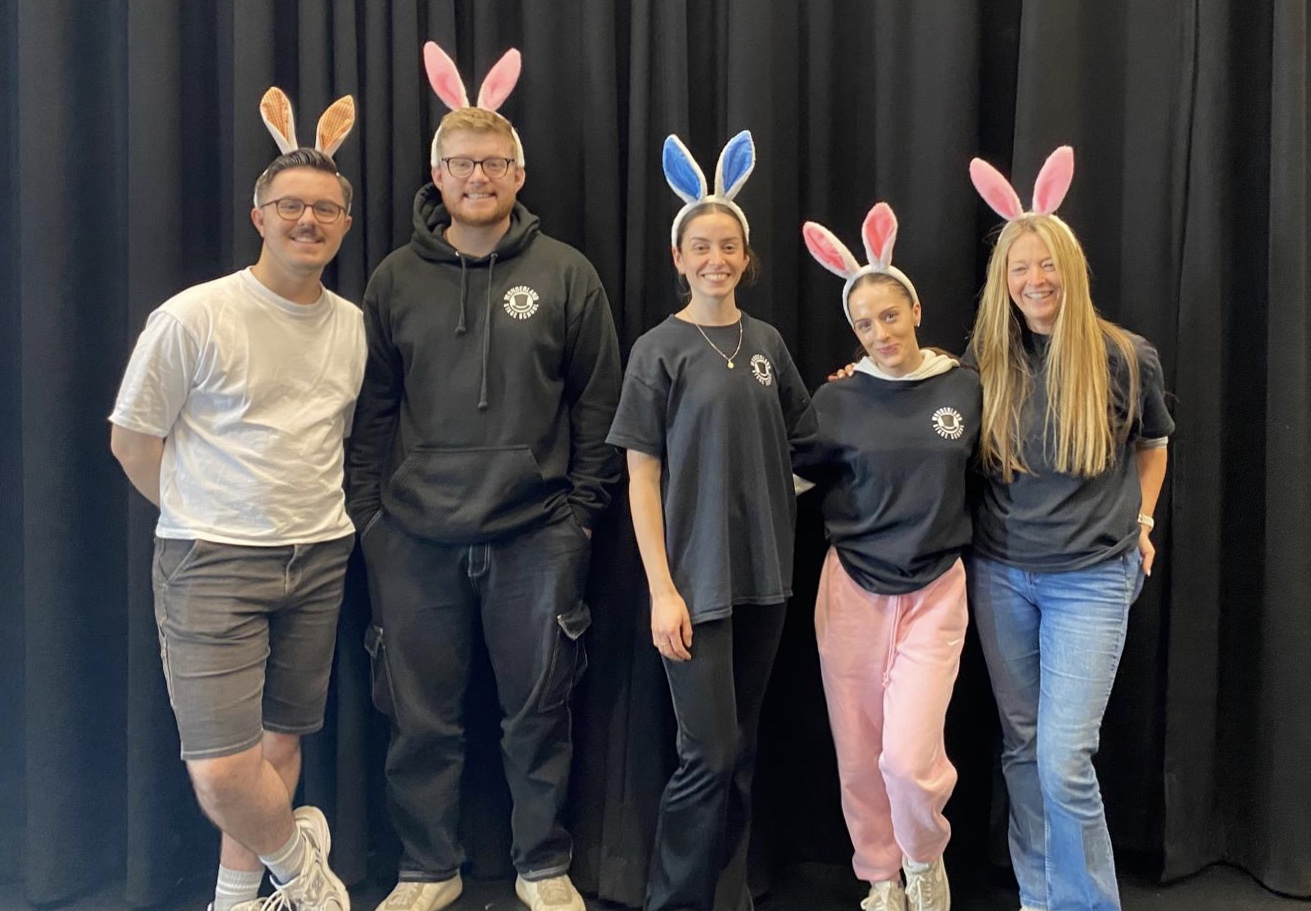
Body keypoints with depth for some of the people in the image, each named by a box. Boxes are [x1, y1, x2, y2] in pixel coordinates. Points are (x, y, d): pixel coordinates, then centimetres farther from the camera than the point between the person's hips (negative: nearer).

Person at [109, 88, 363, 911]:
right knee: (223, 774, -9)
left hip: (320, 560, 5)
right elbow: (132, 439, -3)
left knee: (280, 741, 14)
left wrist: (316, 515, 10)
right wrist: (204, 521, 0)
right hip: (214, 564, -4)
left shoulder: (353, 326, 5)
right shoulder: (194, 317, -10)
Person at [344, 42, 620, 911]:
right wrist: (368, 512, 2)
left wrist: (582, 511, -3)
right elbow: (374, 408, 7)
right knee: (421, 715, 10)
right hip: (415, 536, 2)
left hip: (536, 536, -1)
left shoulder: (567, 275, 2)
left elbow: (598, 405, 2)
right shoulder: (396, 278, 7)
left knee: (539, 710, 9)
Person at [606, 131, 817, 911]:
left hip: (764, 572, 5)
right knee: (710, 755, -4)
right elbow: (642, 479, -8)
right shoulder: (660, 351, -5)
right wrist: (662, 590, -12)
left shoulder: (767, 343, 7)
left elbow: (799, 447, 17)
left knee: (744, 748, 13)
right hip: (696, 577, -4)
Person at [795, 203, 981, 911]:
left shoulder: (965, 388, 0)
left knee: (909, 758, -10)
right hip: (852, 590, 1)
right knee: (860, 756, 9)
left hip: (936, 590, 0)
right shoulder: (837, 402, -2)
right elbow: (796, 475, 9)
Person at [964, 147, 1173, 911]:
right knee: (1021, 747, 13)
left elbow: (1153, 445, 13)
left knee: (1064, 760, -9)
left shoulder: (1127, 358, -4)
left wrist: (1140, 520, 5)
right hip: (1000, 571, 3)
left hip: (1092, 577, -3)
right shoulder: (988, 360, 0)